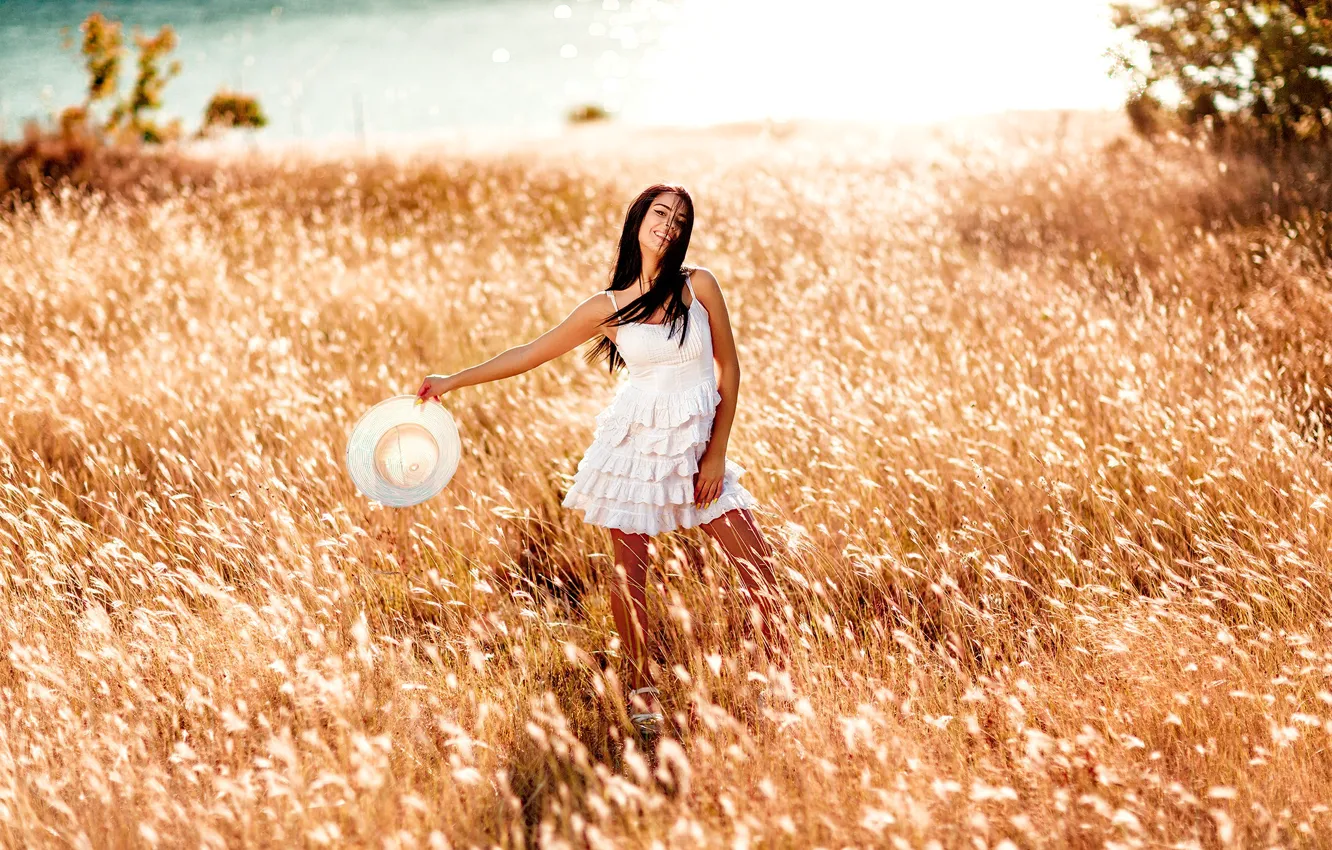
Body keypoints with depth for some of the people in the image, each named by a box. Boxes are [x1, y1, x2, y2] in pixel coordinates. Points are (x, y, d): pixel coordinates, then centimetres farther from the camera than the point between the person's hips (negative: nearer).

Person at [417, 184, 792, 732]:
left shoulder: (699, 286, -4)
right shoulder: (608, 308, -2)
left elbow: (729, 368, 0)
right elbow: (530, 354, 3)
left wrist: (716, 453, -5)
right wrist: (452, 381, 0)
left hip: (698, 444, 0)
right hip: (636, 442, 0)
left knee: (755, 561, -2)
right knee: (629, 572, 1)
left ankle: (782, 672, 15)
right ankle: (641, 687, 19)